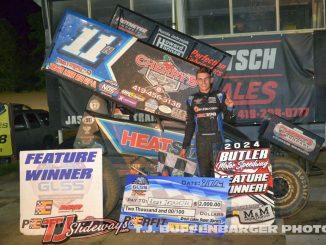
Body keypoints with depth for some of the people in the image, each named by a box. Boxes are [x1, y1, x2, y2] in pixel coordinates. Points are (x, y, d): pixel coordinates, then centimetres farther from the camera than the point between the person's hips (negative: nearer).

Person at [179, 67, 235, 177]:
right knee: (203, 174, 4)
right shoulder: (192, 100, 9)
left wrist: (229, 107, -21)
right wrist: (184, 147, 11)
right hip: (201, 142, 2)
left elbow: (229, 119, -1)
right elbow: (189, 125, 13)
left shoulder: (219, 96, 2)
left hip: (217, 141, -2)